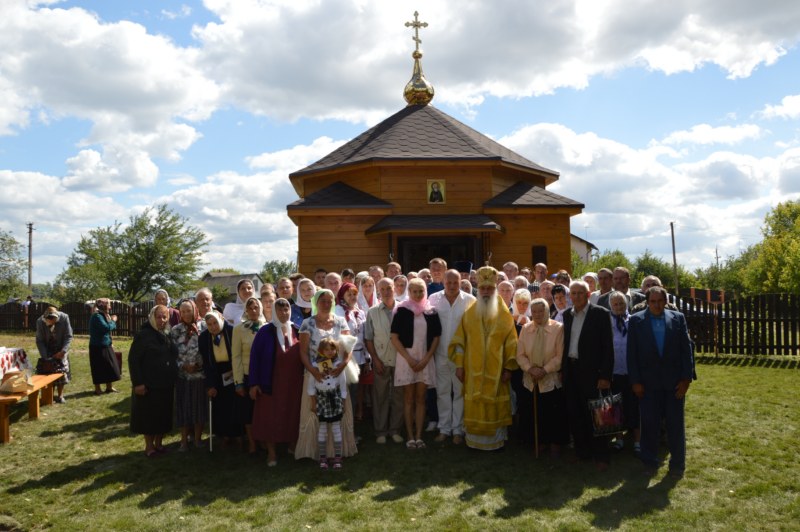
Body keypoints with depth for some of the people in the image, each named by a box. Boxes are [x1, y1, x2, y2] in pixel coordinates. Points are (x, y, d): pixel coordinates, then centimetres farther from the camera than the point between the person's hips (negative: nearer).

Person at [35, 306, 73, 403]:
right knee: (47, 372, -4)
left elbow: (69, 336, -16)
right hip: (48, 350, 0)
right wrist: (45, 357, -22)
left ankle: (60, 396, 10)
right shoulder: (40, 321, -22)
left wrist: (63, 351, -25)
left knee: (61, 371, 0)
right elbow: (39, 341, -15)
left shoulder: (64, 318, -24)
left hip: (61, 350, 0)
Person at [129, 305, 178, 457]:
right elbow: (133, 359, -13)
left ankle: (159, 443, 27)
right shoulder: (143, 335, -11)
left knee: (164, 415, 13)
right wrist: (137, 382, -18)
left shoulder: (169, 336, 8)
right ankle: (149, 446, 18)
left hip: (167, 385, 6)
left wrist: (173, 379, 12)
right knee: (149, 416, 5)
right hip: (148, 385, -6)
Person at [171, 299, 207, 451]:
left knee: (199, 406, 6)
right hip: (182, 375, 1)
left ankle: (198, 438, 20)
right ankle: (184, 440, 16)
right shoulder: (175, 330, 3)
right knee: (183, 406, 5)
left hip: (200, 374, -1)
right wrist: (183, 366, -10)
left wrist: (199, 365, -11)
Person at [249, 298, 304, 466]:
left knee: (293, 414, 10)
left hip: (295, 382, 3)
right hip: (272, 382, -2)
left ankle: (293, 444, 28)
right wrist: (254, 383, -9)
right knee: (271, 415, 4)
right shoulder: (265, 332, -6)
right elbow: (255, 356, -6)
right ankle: (271, 451, 16)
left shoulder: (297, 330, 3)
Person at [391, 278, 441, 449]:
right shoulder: (401, 310, -1)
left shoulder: (431, 311, 5)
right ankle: (410, 436, 7)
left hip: (425, 359, 2)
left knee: (420, 398, 4)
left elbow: (436, 338, 6)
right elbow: (394, 337, -3)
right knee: (408, 398, 2)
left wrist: (425, 359, -5)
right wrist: (409, 358, -10)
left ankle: (419, 436, 9)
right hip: (406, 358, -2)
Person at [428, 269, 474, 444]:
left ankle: (458, 429, 17)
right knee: (442, 391, 10)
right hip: (441, 353, 2)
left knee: (460, 391, 6)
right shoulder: (434, 299, 1)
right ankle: (444, 428, 22)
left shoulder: (470, 300, -5)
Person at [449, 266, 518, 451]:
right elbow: (460, 341, 4)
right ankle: (476, 440, 14)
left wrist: (508, 368, -4)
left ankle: (496, 440, 16)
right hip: (473, 370, 1)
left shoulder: (505, 316, 2)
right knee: (474, 406, 2)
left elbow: (511, 344, 1)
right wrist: (459, 365, -1)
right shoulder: (469, 314, 5)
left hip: (496, 371, -1)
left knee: (496, 406, 2)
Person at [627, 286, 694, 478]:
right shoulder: (636, 320, -2)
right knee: (649, 424, 7)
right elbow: (632, 353, -3)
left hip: (675, 381, 1)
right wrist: (635, 381, -7)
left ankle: (677, 463, 23)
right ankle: (650, 462, 21)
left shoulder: (678, 318, 2)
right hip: (648, 382, -1)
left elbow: (686, 349, 1)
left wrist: (686, 378, -5)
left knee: (676, 424, 9)